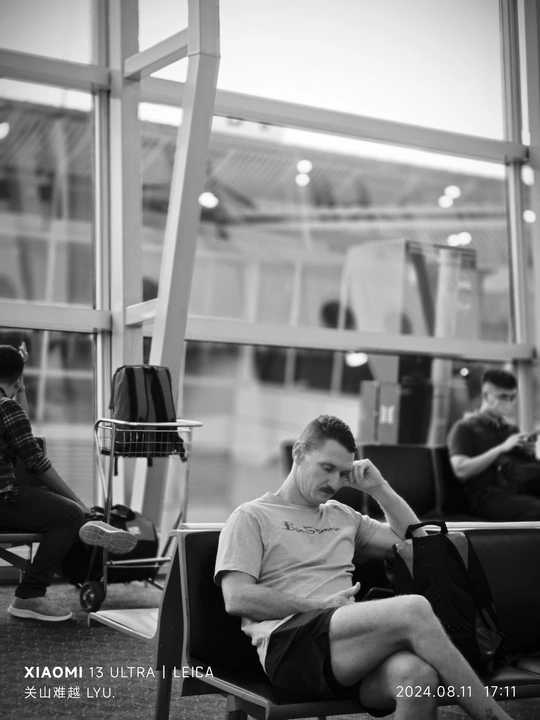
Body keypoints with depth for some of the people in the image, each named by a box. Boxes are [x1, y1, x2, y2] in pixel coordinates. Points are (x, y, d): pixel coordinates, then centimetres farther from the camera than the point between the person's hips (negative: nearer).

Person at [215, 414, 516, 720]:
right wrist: (320, 605, -4)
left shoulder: (343, 516, 30)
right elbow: (237, 599, -1)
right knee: (413, 609, -29)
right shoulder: (251, 517, 12)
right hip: (289, 644, -5)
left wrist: (380, 488, 20)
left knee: (419, 674, -34)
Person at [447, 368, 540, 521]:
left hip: (517, 491, 6)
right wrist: (501, 448, -13)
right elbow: (461, 470, -9)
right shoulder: (464, 428, 6)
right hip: (486, 497, -5)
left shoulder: (511, 429, 24)